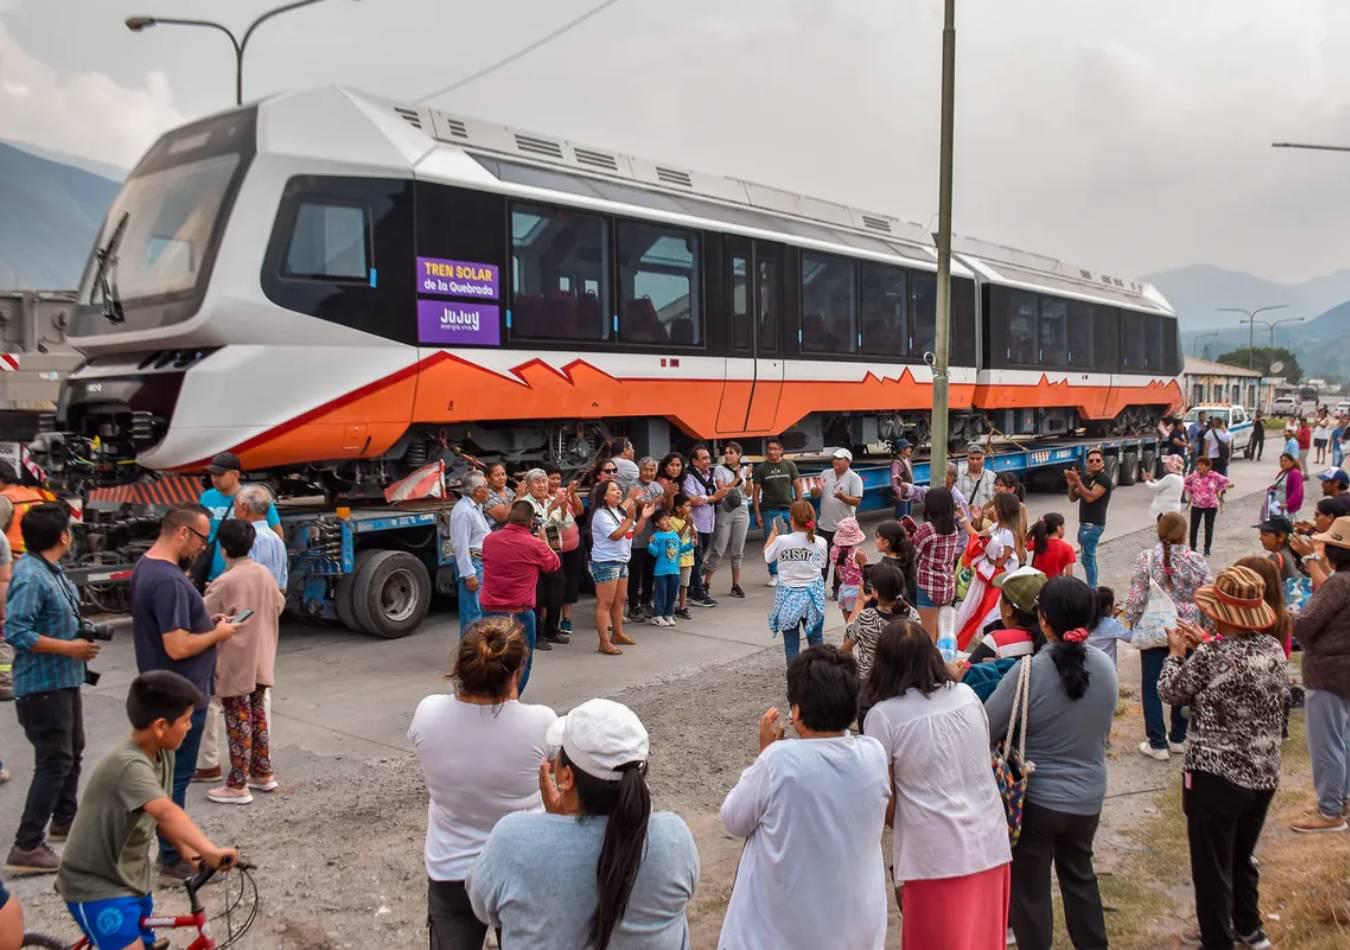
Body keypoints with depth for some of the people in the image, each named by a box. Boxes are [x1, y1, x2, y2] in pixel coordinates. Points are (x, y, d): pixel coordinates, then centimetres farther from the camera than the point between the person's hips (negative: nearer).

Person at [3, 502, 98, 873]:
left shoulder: (52, 570, 7)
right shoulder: (30, 577, -22)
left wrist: (79, 641, 3)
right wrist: (69, 648, -23)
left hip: (64, 680, 10)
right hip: (43, 684, -10)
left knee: (72, 753, 22)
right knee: (54, 762, -6)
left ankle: (64, 821, 39)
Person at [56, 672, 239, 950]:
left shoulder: (163, 754, -2)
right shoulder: (130, 764, -31)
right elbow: (167, 812, -46)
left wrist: (188, 852, -9)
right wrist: (211, 852, -55)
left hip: (131, 879, 9)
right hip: (96, 886, -9)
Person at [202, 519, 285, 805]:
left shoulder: (224, 583, -19)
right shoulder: (265, 574, 1)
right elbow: (278, 605, 15)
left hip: (234, 663, -7)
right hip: (260, 660, 7)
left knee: (239, 722, 0)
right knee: (257, 716, 18)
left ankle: (238, 786, 7)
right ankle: (263, 773, 27)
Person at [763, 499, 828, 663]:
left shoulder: (782, 541, -13)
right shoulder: (820, 543, -8)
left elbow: (767, 555, 5)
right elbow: (821, 565, 5)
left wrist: (773, 532, 17)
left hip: (789, 596, -2)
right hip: (813, 595, 2)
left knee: (791, 642, 5)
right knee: (816, 639, 15)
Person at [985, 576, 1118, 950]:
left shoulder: (1030, 671, -24)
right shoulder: (1105, 666, -9)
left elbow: (986, 729, -18)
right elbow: (1104, 730, 6)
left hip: (1037, 797, -5)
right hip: (1089, 796, 5)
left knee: (1030, 887, 12)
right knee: (1079, 873, 27)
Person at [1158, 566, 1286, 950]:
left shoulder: (1209, 655, -22)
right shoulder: (1274, 649, -4)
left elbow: (1172, 692, -5)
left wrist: (1176, 651, 10)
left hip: (1215, 777, -7)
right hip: (1263, 775, 7)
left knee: (1213, 868, 9)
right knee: (1242, 857, 27)